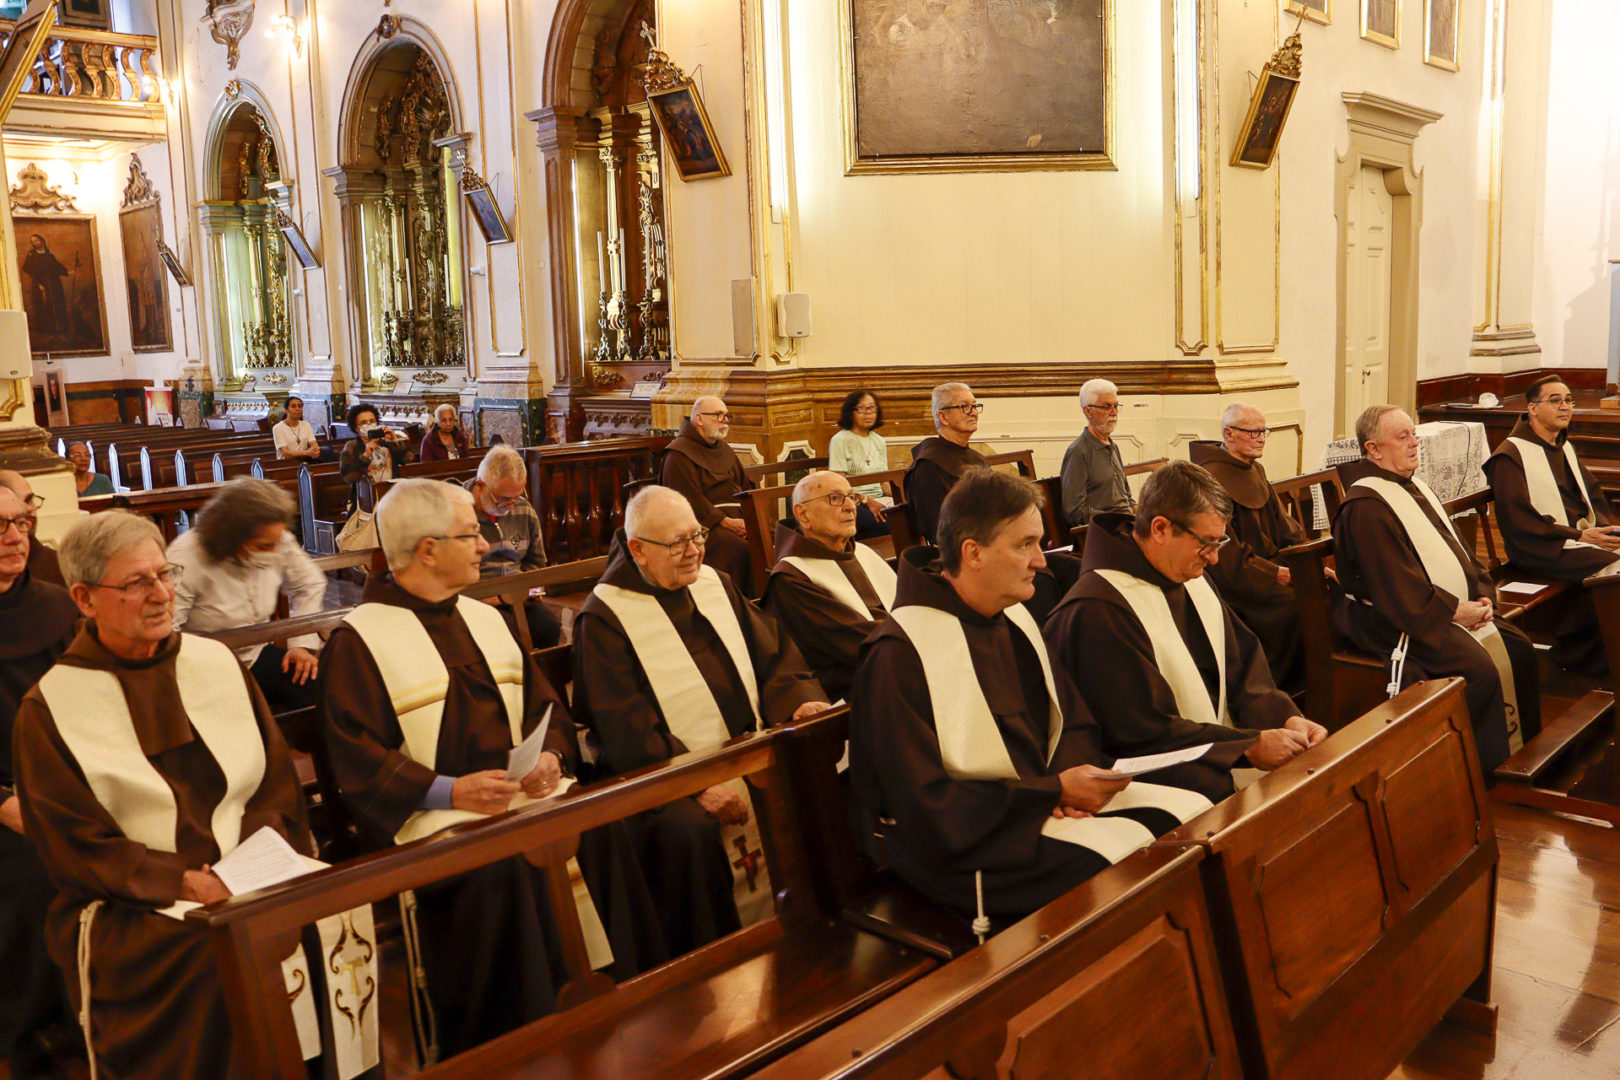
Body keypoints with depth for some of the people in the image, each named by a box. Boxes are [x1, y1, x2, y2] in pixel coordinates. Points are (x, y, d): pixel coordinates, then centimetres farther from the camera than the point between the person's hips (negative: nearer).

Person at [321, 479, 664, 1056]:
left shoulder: (485, 619, 18)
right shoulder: (358, 641, -2)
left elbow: (545, 703, 18)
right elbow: (358, 763, -8)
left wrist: (550, 757, -4)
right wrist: (448, 790, -20)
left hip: (524, 794, 5)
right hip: (433, 815, -5)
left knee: (605, 834, -21)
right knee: (498, 873, -33)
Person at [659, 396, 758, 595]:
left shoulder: (726, 451, 24)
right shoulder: (678, 455, -2)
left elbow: (746, 487, 20)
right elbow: (690, 500, -12)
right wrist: (726, 522, -19)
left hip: (735, 519, 7)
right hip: (704, 523, -7)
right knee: (738, 549, -33)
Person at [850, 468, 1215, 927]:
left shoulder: (1014, 618, 10)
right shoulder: (899, 653, -18)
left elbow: (1074, 720, 17)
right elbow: (926, 808, -20)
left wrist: (1069, 780, -7)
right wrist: (1054, 790, -19)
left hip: (1040, 798, 8)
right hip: (960, 850, -8)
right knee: (1133, 855, -26)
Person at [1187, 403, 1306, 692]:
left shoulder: (1256, 470, 16)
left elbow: (1284, 525, 17)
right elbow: (1225, 556, -19)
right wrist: (1280, 575, -22)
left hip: (1272, 566, 9)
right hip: (1232, 581, -8)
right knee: (1294, 606, -28)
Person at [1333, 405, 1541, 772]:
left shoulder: (1412, 486, 14)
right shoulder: (1366, 507, -18)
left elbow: (1455, 546, 18)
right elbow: (1396, 585, -22)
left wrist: (1483, 595, 3)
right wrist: (1455, 610, -16)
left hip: (1457, 608, 10)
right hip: (1400, 621, -10)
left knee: (1518, 649, 2)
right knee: (1481, 670, -23)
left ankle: (1523, 749, 15)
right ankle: (1486, 768, -8)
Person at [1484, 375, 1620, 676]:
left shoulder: (1564, 447, 22)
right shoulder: (1510, 456, -6)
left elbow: (1594, 494, 22)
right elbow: (1519, 521, -14)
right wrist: (1578, 536, -17)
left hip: (1586, 535, 8)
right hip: (1544, 550, -8)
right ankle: (1575, 653, -13)